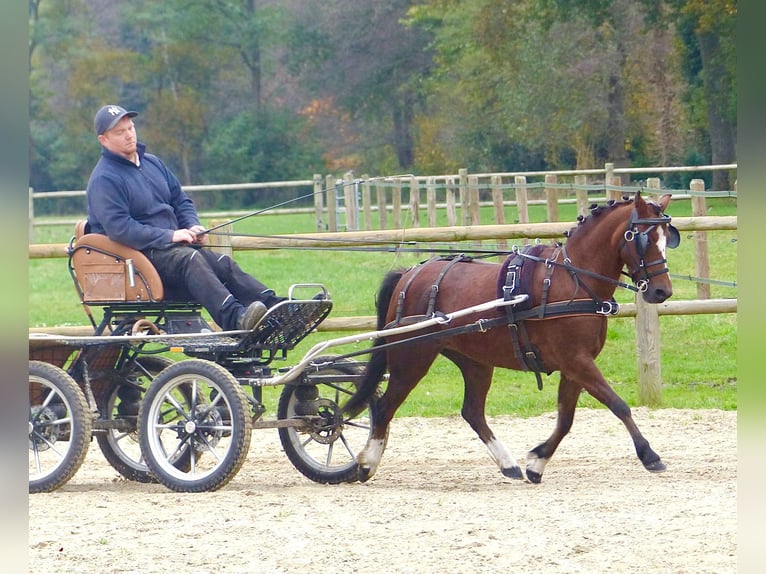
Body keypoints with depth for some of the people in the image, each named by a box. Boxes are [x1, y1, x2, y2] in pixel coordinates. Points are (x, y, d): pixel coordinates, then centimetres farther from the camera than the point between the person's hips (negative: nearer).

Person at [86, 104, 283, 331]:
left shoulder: (152, 163, 20)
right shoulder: (103, 180, -7)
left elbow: (181, 201, 25)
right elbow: (118, 227, -18)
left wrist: (193, 227, 3)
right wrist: (169, 236, -20)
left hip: (171, 246, 8)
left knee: (224, 263, -16)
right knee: (189, 259, -34)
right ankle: (234, 318, -55)